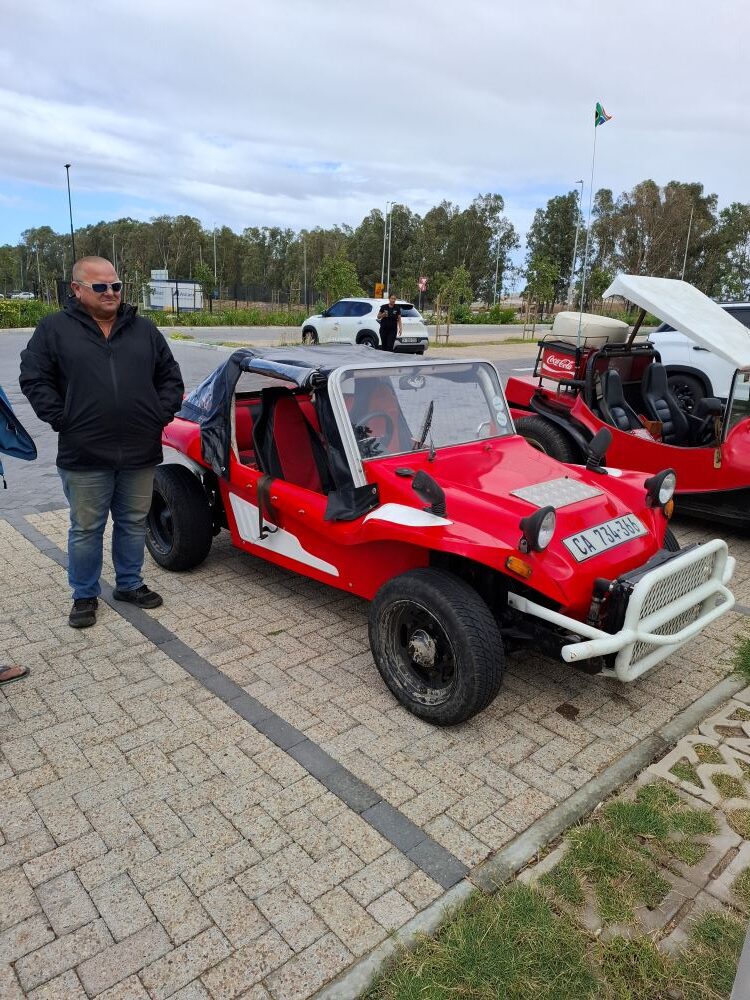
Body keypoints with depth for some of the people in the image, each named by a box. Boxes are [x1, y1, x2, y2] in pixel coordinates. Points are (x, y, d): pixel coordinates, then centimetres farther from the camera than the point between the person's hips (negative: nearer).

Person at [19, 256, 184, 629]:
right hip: (85, 456, -2)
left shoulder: (143, 329, 10)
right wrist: (62, 419, -7)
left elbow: (170, 376, 14)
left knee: (134, 524, 14)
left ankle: (129, 584, 32)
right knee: (86, 529, 8)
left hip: (140, 453, 3)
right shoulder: (54, 328, 1)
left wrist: (163, 414, 1)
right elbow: (33, 378, 0)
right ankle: (85, 595, 24)